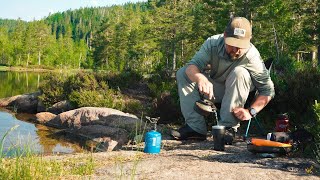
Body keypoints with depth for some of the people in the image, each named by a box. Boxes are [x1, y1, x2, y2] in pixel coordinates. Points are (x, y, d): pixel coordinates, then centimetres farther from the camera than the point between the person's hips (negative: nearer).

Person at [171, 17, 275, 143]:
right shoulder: (213, 43, -22)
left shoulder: (252, 57, -29)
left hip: (238, 92, -3)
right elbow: (191, 66, -32)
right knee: (183, 73, -16)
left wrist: (251, 111, -37)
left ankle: (229, 127, -28)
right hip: (215, 90, 3)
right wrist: (201, 79, -55)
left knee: (240, 73, -34)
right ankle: (196, 127, -20)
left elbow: (268, 91, -24)